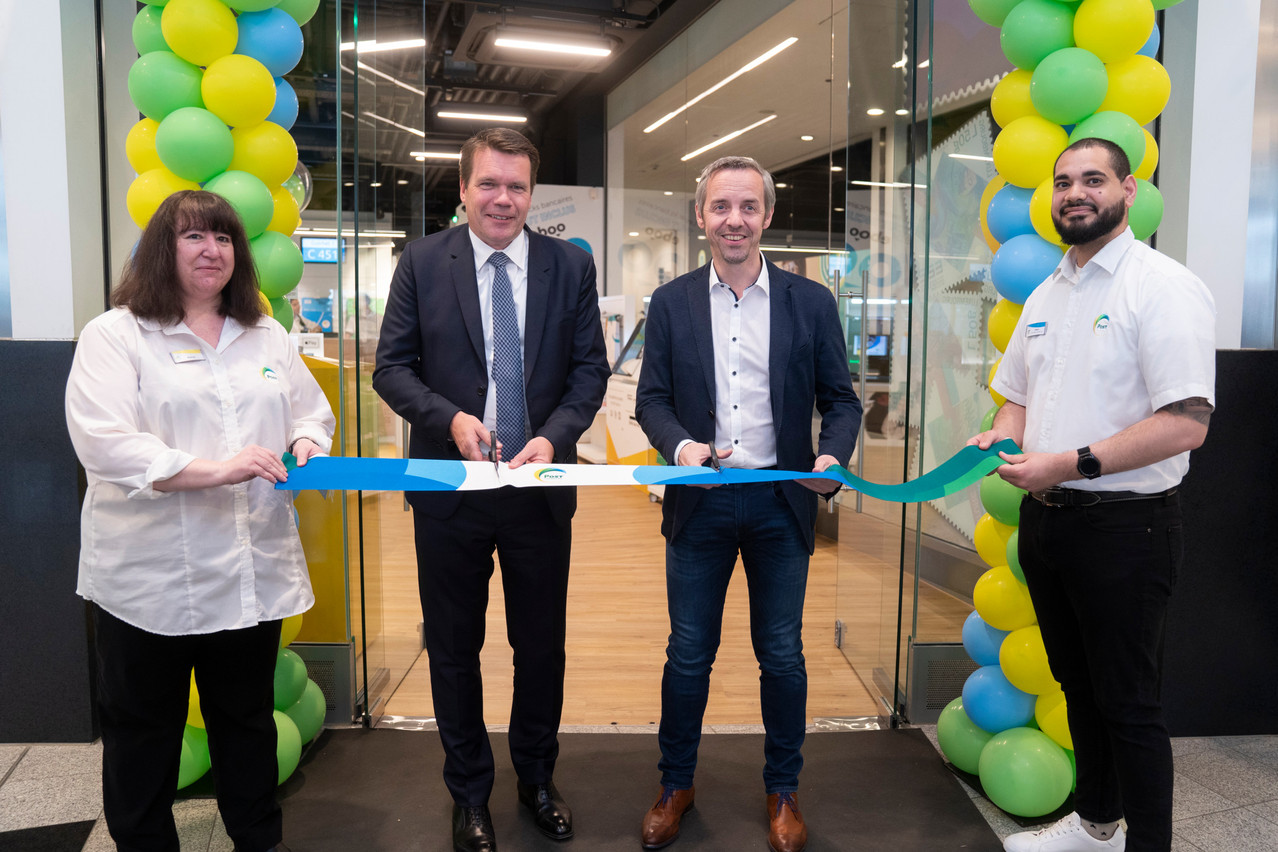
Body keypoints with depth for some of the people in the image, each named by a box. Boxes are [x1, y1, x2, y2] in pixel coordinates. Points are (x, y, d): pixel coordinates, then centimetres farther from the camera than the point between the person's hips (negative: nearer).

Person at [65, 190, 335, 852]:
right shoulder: (114, 336, -4)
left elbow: (311, 412, 17)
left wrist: (306, 445, -7)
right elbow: (104, 443, -16)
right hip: (149, 577, -4)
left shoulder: (268, 337, 13)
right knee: (142, 730, 12)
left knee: (248, 719, 18)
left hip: (253, 569, 4)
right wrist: (215, 470, -25)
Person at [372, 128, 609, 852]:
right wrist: (449, 418, -18)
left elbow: (590, 368, 1)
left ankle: (537, 777, 38)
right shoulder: (423, 262, -1)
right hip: (450, 488, 0)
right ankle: (470, 792, 34)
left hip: (541, 487, 1)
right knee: (454, 648, 13)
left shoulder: (571, 265, 1)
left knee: (542, 643, 14)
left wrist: (553, 436, -16)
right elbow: (392, 365, -2)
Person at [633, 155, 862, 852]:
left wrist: (833, 458, -15)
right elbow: (651, 398, 3)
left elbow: (840, 399, 4)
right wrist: (680, 444, -17)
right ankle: (675, 786, 31)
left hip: (782, 501, 0)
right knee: (688, 654, 11)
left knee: (782, 656, 11)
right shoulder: (671, 303, 4)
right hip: (699, 505, 1)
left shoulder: (811, 302, 2)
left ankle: (782, 791, 32)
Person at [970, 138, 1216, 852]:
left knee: (1129, 703, 3)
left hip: (1124, 525, -8)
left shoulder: (1163, 286, -12)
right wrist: (999, 439, 0)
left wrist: (1072, 463, -24)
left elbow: (1187, 422, -22)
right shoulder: (1045, 295, 12)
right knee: (1077, 684, 20)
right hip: (1046, 519, 8)